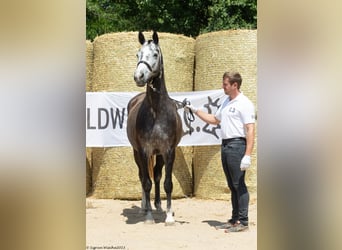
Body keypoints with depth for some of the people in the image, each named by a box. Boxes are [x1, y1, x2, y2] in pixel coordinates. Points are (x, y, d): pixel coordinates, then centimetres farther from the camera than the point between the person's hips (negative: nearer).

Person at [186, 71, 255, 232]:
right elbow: (215, 120, 31)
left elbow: (250, 130, -17)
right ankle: (234, 219, 19)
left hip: (237, 145, -9)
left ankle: (243, 222, -1)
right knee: (232, 186, 12)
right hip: (225, 145, 9)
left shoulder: (244, 104, -11)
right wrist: (195, 111, 24)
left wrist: (247, 155, -24)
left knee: (239, 185, -6)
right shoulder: (226, 102, 17)